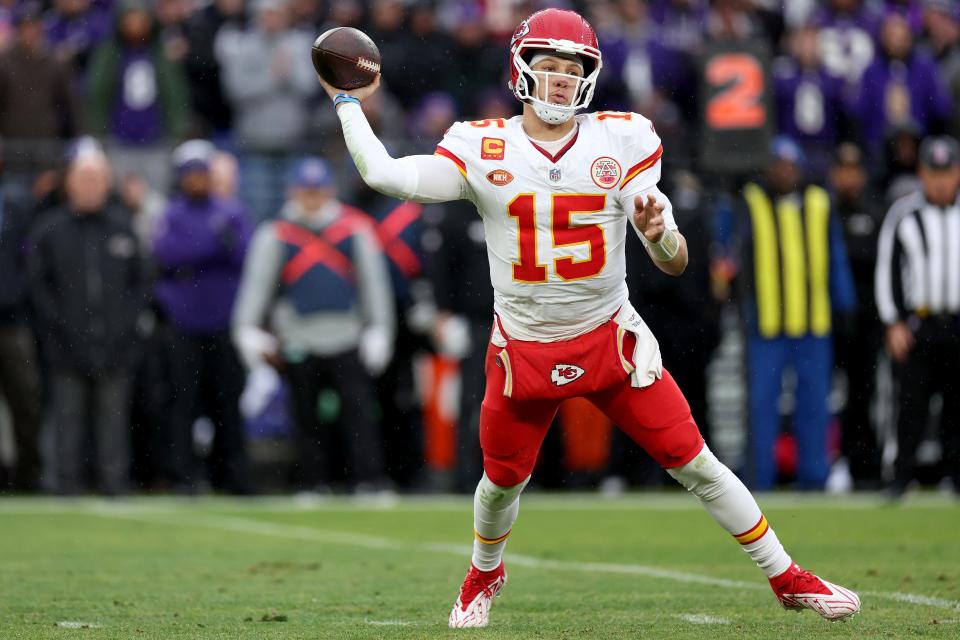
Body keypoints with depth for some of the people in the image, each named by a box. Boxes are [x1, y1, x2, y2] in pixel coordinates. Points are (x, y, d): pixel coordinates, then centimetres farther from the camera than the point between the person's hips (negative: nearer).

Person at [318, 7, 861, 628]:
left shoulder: (622, 141, -5)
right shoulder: (483, 149, -6)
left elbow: (676, 263, -7)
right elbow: (383, 174, -17)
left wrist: (658, 232, -30)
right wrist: (350, 104, -6)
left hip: (611, 339, 0)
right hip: (524, 349, 0)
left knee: (694, 463, -3)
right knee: (503, 479, 12)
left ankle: (788, 579, 9)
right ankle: (484, 575, 45)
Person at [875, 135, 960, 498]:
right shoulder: (903, 214, 2)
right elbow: (886, 270, 5)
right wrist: (893, 324, -2)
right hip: (915, 324, -1)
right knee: (912, 401, -6)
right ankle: (901, 476, -2)